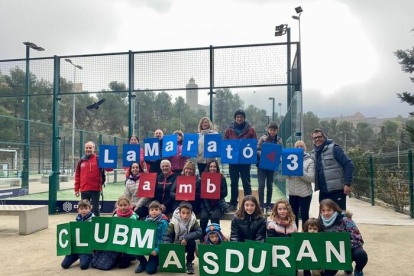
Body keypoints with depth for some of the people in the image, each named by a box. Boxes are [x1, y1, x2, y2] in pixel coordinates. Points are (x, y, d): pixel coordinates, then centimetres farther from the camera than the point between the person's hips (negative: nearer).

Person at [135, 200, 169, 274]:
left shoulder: (163, 223, -15)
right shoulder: (147, 220, 0)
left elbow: (163, 239, -15)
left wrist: (157, 249, -25)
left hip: (155, 248, -4)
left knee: (150, 270, -12)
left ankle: (156, 261, 24)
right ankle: (143, 263, 7)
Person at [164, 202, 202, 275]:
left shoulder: (193, 221, -16)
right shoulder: (174, 222, -18)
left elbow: (199, 232, -26)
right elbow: (167, 236, -18)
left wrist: (186, 238, -36)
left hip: (187, 244, 0)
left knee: (192, 241, -31)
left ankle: (189, 262, -7)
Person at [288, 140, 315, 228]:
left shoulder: (310, 161, -3)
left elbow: (312, 178, -13)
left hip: (305, 193, -4)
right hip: (292, 193, 4)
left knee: (304, 216, 5)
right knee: (293, 216, 14)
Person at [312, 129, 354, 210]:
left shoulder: (334, 149, -8)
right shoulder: (314, 153, 11)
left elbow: (349, 164, -13)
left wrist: (347, 184, -19)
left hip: (337, 190, -6)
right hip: (323, 192, 6)